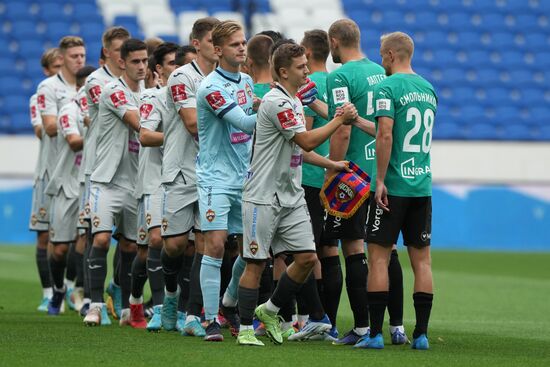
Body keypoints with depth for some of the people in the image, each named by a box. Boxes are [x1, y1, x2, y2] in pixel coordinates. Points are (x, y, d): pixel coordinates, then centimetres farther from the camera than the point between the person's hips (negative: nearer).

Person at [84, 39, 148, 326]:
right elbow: (140, 124, -21)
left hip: (134, 182, 6)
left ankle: (127, 308, 15)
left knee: (130, 246, 8)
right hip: (107, 180, -6)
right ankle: (96, 304, -12)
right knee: (101, 238, -17)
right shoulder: (114, 90, -11)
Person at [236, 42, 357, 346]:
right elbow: (307, 141, -20)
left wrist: (331, 164, 16)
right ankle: (245, 328, 5)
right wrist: (340, 119, -13)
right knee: (255, 263, -3)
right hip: (264, 197, -9)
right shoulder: (276, 102, -17)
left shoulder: (294, 101, 15)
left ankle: (270, 310, 18)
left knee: (307, 257, 1)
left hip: (292, 196, 9)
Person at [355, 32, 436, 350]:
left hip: (392, 186, -6)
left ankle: (375, 333, -3)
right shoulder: (429, 89, 13)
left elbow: (385, 135, -20)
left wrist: (380, 180, -15)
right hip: (422, 186, 6)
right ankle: (421, 333, 7)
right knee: (422, 258, 7)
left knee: (379, 257, -1)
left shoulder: (388, 88, -10)